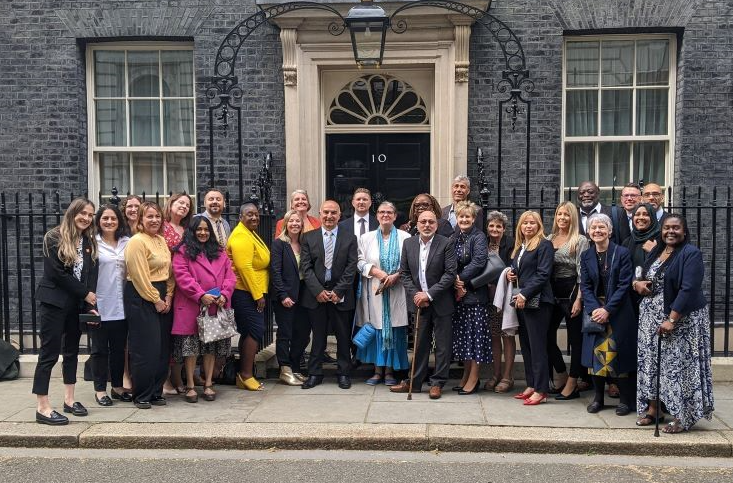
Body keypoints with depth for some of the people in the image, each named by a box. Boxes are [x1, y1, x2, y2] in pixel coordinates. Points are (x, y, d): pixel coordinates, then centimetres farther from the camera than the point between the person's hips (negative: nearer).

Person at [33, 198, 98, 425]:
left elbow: (92, 274, 5)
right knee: (49, 353, -5)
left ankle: (69, 399, 22)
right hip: (54, 302, -6)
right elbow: (57, 273, -14)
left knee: (72, 351, 12)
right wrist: (85, 294, -10)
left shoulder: (90, 242, 10)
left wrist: (90, 304, -5)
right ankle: (42, 407, -1)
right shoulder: (54, 238, -7)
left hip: (77, 304, 6)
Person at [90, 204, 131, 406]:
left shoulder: (126, 243, 7)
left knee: (119, 348, 12)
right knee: (100, 348, 6)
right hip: (99, 305, -4)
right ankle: (100, 390, 16)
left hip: (120, 305, 4)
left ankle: (118, 386, 24)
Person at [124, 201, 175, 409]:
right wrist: (156, 300, -12)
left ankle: (156, 392, 19)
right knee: (145, 348, -5)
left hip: (162, 299, 8)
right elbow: (140, 277, -15)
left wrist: (168, 297, 1)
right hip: (141, 297, -8)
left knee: (163, 347, 8)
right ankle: (142, 395, 7)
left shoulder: (162, 240, 14)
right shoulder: (137, 241, -11)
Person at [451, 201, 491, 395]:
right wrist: (455, 282, -8)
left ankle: (474, 378, 4)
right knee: (462, 334, 10)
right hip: (457, 292, 6)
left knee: (475, 333, -2)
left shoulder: (479, 237, -6)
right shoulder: (454, 237, 11)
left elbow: (479, 262, -17)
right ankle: (466, 375, 20)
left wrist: (462, 279, -15)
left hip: (475, 292, -6)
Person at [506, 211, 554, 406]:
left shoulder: (544, 245, -6)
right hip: (520, 301, 8)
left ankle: (541, 391, -1)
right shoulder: (519, 247, 18)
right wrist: (510, 274, 5)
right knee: (525, 344, 10)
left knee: (537, 346, -6)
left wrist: (525, 294, -19)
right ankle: (531, 385, 18)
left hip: (536, 301, -8)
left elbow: (543, 274, -14)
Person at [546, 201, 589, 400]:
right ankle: (562, 375, 26)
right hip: (552, 292, 5)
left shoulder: (580, 241, -4)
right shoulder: (549, 239, 11)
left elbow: (583, 273, -9)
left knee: (575, 339, 3)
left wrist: (579, 299, -14)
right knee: (547, 335, 6)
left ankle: (572, 384, 13)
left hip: (571, 292, -5)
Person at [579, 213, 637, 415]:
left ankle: (626, 399, 12)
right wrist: (594, 309, -13)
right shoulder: (586, 256, 6)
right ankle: (598, 397, 14)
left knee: (619, 354, -1)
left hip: (618, 312, -3)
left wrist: (607, 309, -17)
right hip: (594, 310, 3)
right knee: (596, 354, 3)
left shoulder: (622, 253, -5)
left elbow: (624, 285, -10)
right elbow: (585, 286, 2)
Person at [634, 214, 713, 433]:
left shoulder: (691, 254, -10)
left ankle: (682, 416, 7)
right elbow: (644, 278, 23)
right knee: (651, 361, 8)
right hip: (652, 317, 7)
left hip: (681, 319, -7)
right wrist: (637, 283, -2)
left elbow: (689, 289, -19)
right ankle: (652, 408, 19)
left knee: (679, 364, -3)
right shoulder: (656, 251, 12)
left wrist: (672, 319, -24)